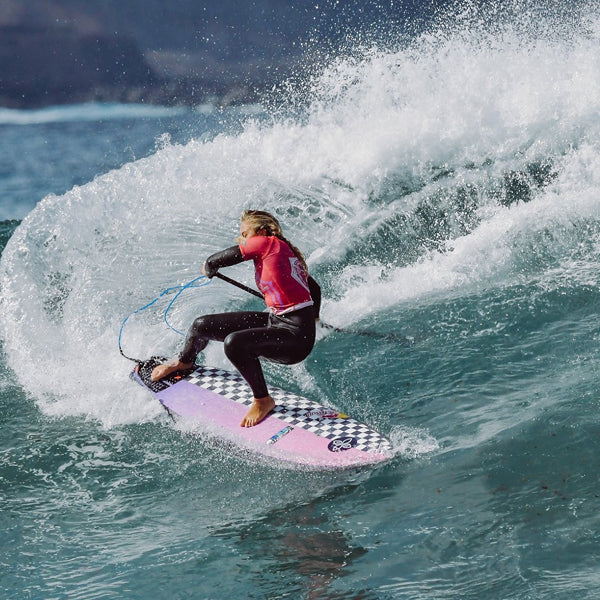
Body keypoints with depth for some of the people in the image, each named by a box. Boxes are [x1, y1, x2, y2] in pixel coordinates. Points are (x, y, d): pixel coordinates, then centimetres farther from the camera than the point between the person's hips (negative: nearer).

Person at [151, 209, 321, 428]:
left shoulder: (268, 243, -13)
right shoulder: (288, 253, 12)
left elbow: (214, 261, -10)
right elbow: (314, 288, 27)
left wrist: (209, 270, 15)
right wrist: (313, 317, 48)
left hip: (296, 338, -10)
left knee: (234, 343, -35)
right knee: (202, 326, 13)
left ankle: (263, 400, -10)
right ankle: (183, 362, 50)